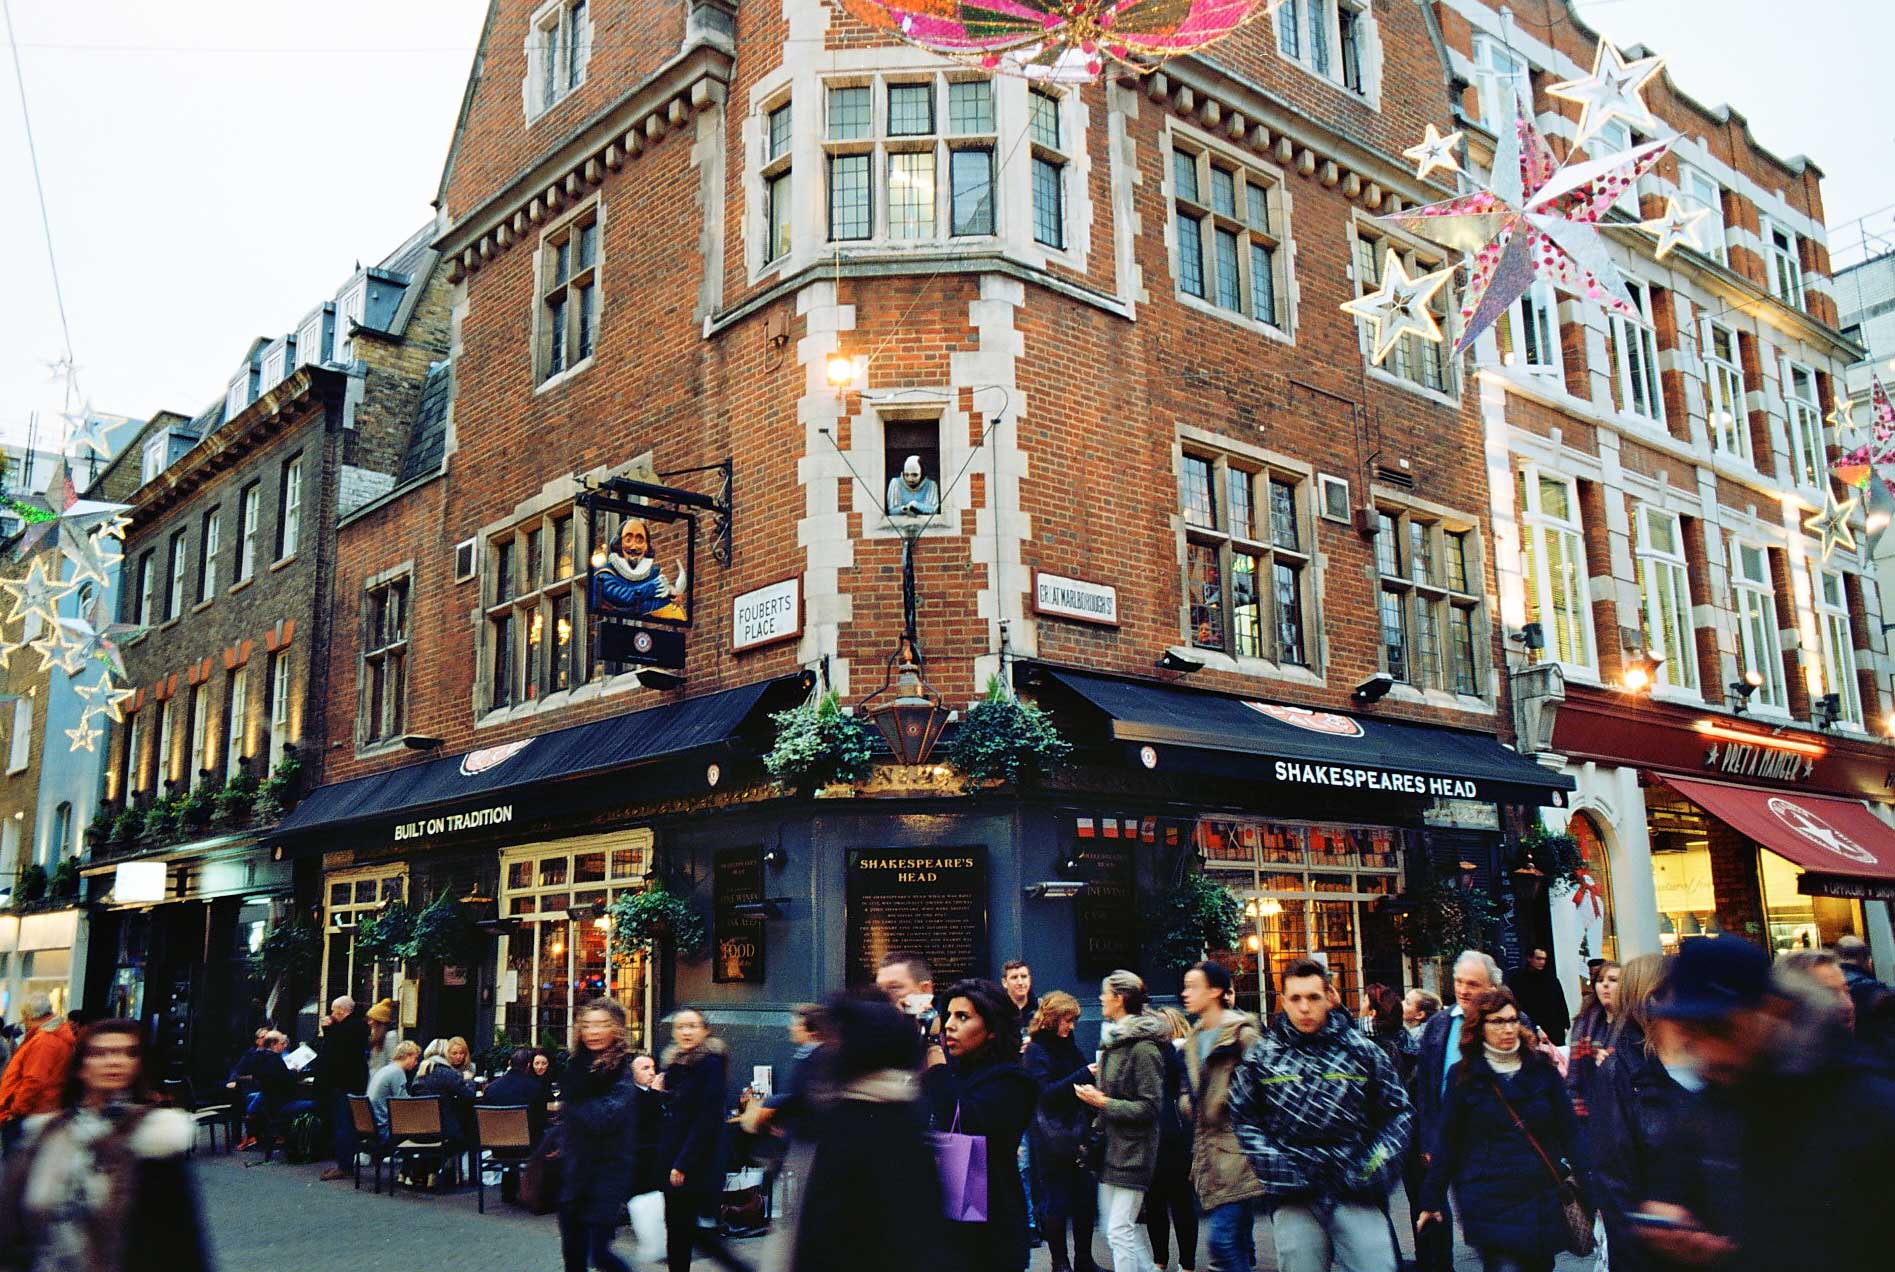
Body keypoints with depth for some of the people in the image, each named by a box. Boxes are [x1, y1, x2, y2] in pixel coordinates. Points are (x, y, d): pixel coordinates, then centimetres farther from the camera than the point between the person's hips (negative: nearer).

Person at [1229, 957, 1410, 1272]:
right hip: (1293, 1198, 0)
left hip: (1356, 1193, 0)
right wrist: (1272, 1164, -4)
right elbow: (1243, 1118, 10)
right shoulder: (1260, 1056, 5)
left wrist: (1376, 1162, -2)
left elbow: (1400, 1112, 11)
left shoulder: (1362, 1051, 4)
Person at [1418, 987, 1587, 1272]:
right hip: (1488, 1203, -3)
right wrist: (1432, 1201, 5)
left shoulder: (1542, 1067, 4)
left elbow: (1569, 1131, 6)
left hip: (1542, 1197, 3)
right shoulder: (1464, 1076, 0)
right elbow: (1447, 1142, 3)